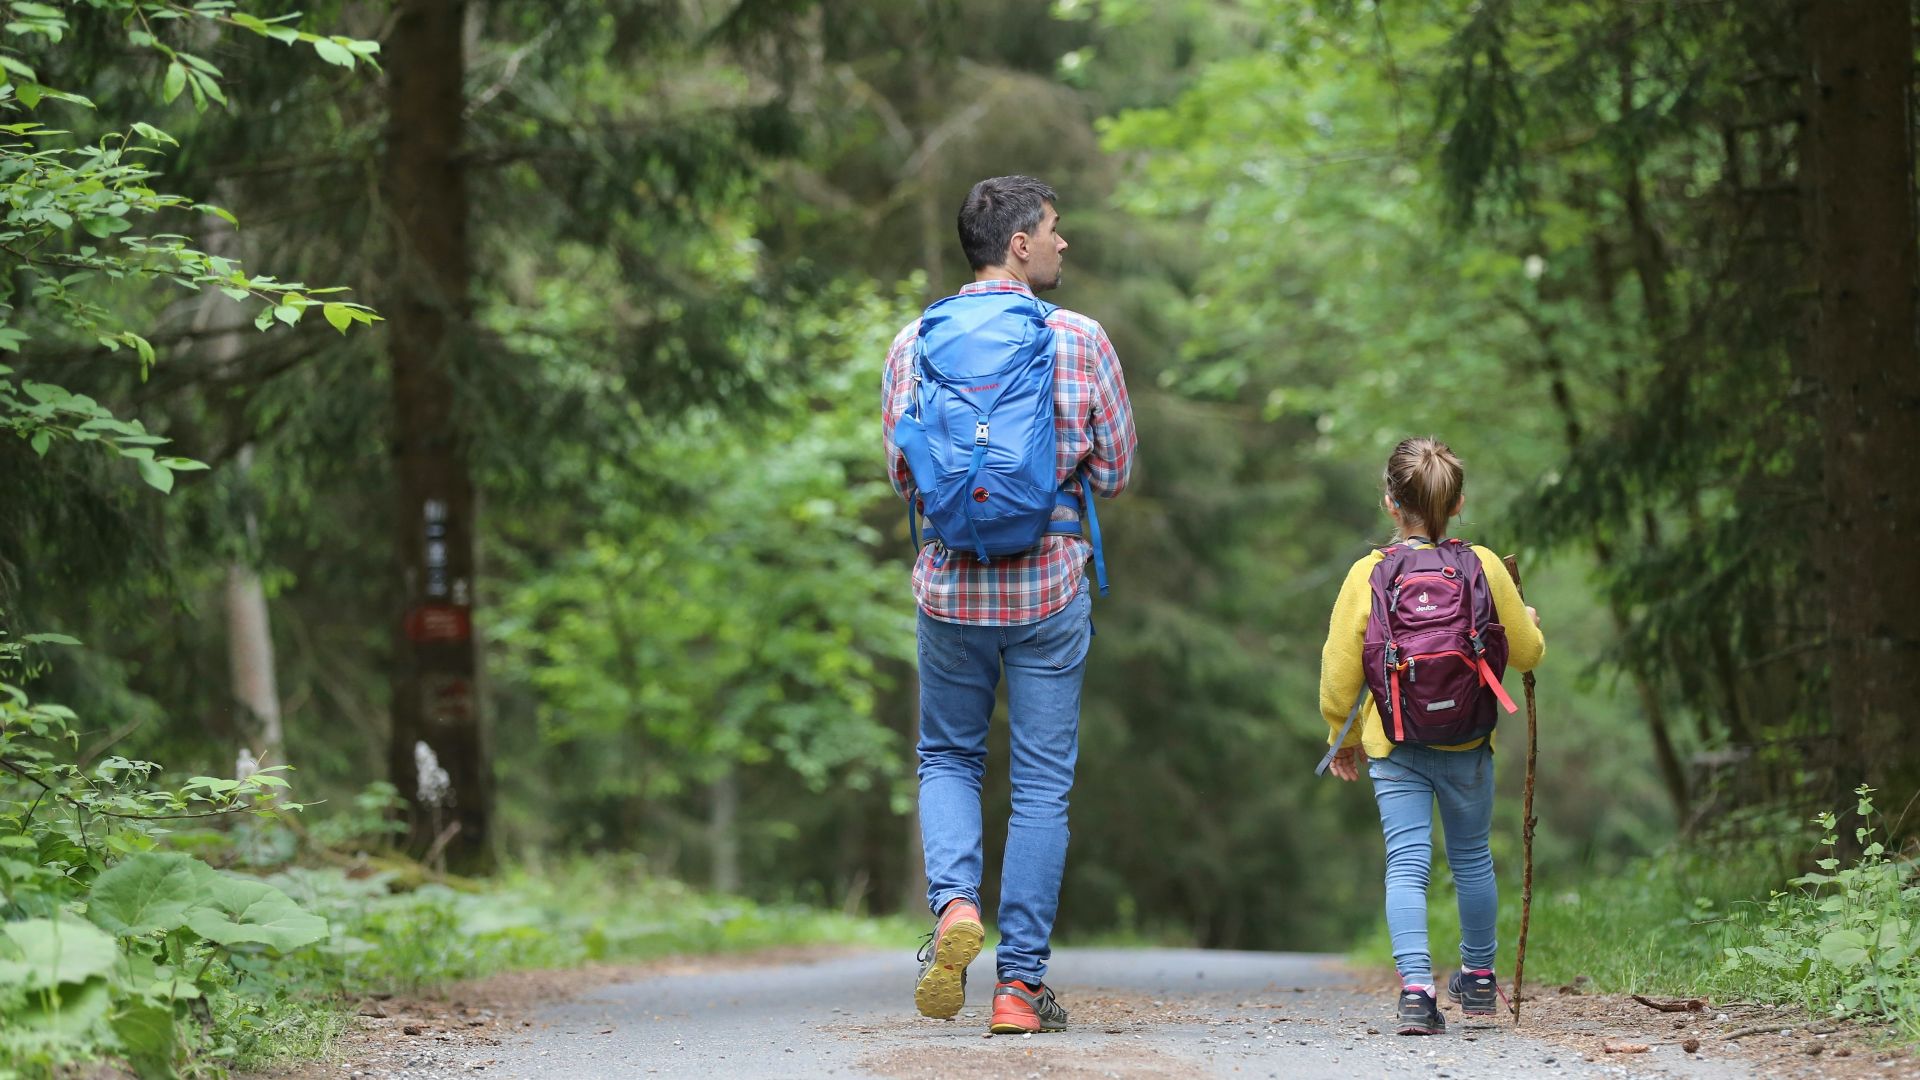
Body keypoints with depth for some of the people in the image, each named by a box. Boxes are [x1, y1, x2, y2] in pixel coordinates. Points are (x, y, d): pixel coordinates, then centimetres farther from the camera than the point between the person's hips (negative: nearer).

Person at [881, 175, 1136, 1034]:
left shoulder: (915, 344, -1)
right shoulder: (1080, 341, -6)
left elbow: (901, 477, 3)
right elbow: (1115, 471, 0)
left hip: (950, 585, 2)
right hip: (1050, 585, -2)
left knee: (948, 759, 19)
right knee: (1042, 784, 6)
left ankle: (953, 902, -8)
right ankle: (1020, 981, 5)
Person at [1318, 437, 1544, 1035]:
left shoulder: (1368, 575, -8)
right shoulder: (1484, 568, -5)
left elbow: (1339, 671, -5)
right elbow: (1528, 652, 5)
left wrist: (1344, 737, 11)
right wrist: (1529, 620, 28)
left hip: (1395, 747, -2)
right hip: (1469, 744, 2)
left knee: (1406, 863, -3)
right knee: (1472, 857, 19)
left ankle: (1416, 986, -20)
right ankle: (1479, 976, 34)